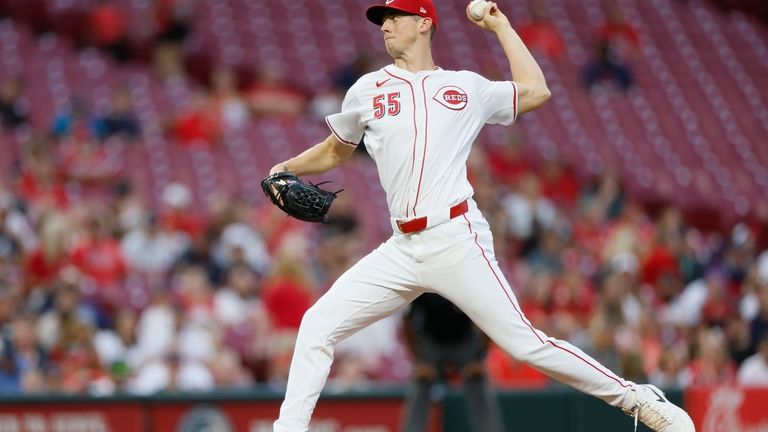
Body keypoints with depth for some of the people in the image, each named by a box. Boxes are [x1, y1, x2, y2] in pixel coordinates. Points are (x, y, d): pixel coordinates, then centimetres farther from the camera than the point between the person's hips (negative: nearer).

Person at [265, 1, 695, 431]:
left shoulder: (467, 88, 11)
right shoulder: (368, 90, 16)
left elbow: (536, 92, 19)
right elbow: (336, 151, 27)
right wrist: (285, 169, 11)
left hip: (457, 242, -4)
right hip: (402, 249, 4)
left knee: (525, 343, -10)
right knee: (318, 325, -6)